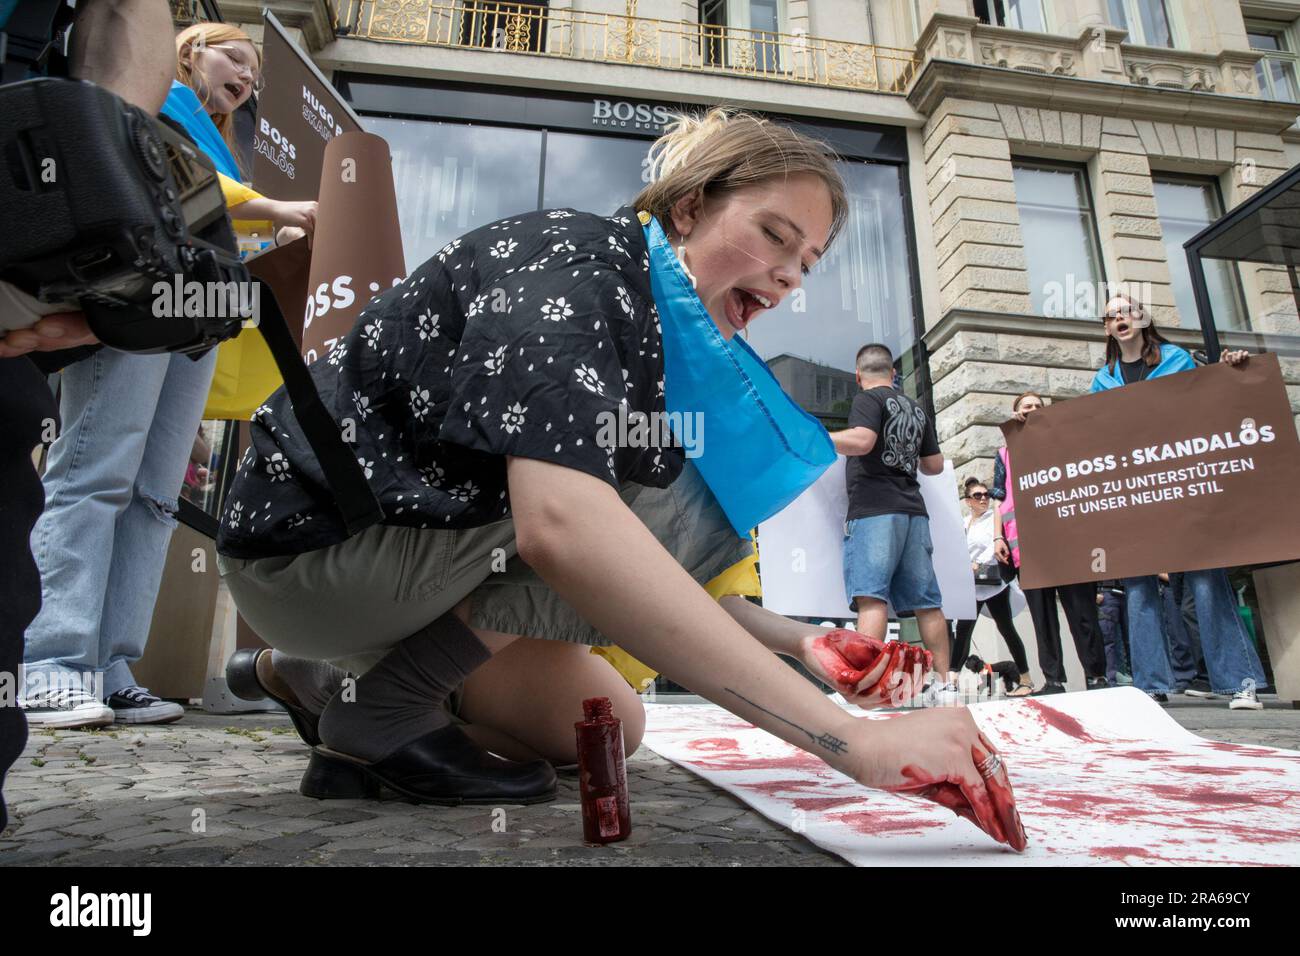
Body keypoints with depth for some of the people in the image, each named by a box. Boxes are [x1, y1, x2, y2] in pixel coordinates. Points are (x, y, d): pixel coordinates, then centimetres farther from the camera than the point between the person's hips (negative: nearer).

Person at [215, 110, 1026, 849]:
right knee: (700, 508, -16)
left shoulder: (668, 348, 7)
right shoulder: (577, 259, -21)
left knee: (608, 727, 14)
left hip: (421, 546, 9)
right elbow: (561, 528, -40)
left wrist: (802, 642, -6)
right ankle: (385, 705, -10)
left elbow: (649, 575, 8)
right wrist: (853, 740, -41)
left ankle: (333, 668, 21)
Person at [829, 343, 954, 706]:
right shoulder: (916, 409, 22)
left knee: (871, 597, -14)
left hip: (874, 509, -7)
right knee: (926, 601, 8)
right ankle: (945, 685, 13)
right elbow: (935, 465, 23)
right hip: (913, 510, 7)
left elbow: (861, 441, -18)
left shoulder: (868, 399, 0)